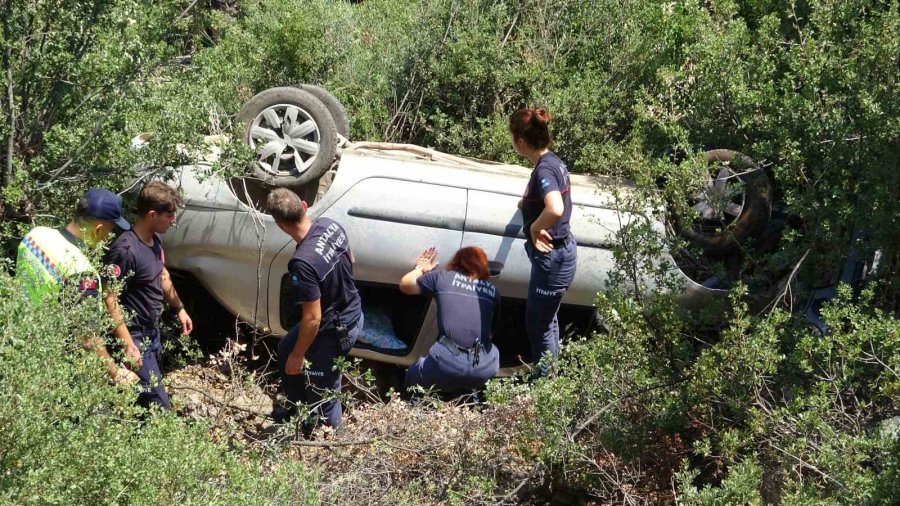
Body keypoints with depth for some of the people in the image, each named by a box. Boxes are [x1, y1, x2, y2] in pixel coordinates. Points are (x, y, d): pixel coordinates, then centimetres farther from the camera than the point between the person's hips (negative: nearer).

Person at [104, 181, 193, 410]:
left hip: (152, 332, 9)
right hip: (134, 337, -9)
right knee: (158, 405, -7)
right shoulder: (125, 250, -26)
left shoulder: (155, 240, 2)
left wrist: (179, 308, 28)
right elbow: (110, 301, -26)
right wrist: (128, 346, -29)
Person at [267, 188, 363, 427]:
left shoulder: (303, 263, -36)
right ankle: (299, 408, 49)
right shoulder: (331, 225, -12)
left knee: (322, 393, 14)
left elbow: (312, 318, -28)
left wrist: (298, 355, -13)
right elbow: (350, 260, 9)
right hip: (352, 311, 9)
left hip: (335, 330, -9)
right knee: (285, 350, 28)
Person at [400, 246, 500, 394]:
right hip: (485, 367, -1)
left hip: (448, 364, 2)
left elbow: (405, 284, 24)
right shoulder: (493, 291, 16)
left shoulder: (442, 277, 10)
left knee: (414, 373, 31)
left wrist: (420, 268, 43)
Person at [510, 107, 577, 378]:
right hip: (560, 251, 10)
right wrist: (528, 204, 21)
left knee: (539, 324, 4)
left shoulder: (544, 169, -23)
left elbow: (555, 210, -41)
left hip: (551, 257, -10)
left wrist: (534, 228, -25)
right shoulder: (553, 162, 6)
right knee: (546, 320, 23)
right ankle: (548, 377, 35)